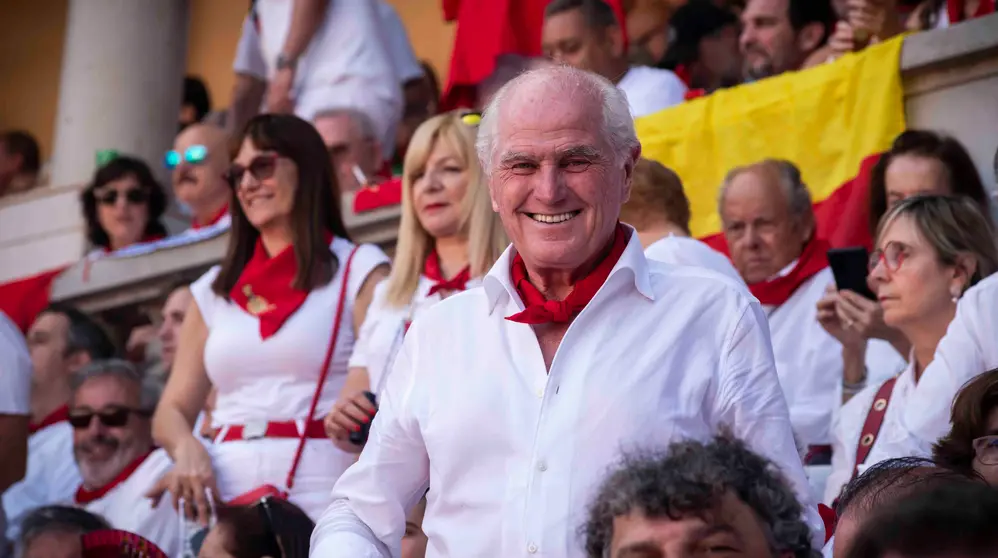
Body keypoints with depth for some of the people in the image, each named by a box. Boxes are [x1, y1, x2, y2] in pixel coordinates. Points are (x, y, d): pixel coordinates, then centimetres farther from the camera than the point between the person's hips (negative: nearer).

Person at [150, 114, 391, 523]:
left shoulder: (359, 270, 7)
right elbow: (172, 412, 17)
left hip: (320, 491, -3)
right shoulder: (214, 290, 19)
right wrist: (187, 448, -4)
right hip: (225, 495, 4)